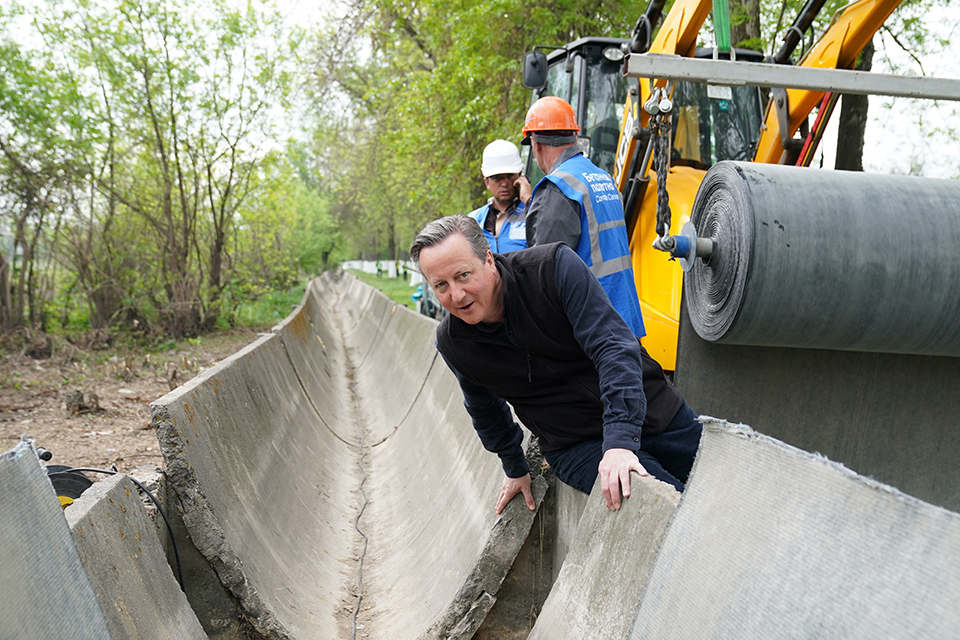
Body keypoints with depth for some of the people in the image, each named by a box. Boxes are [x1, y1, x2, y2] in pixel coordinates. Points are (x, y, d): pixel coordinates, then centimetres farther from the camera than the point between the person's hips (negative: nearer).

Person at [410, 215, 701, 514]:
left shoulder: (554, 267, -20)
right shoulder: (451, 343, -9)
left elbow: (615, 346, -25)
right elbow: (484, 409, 11)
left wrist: (621, 439, -34)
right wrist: (514, 469, 23)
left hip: (653, 409, 0)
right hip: (576, 446, 0)